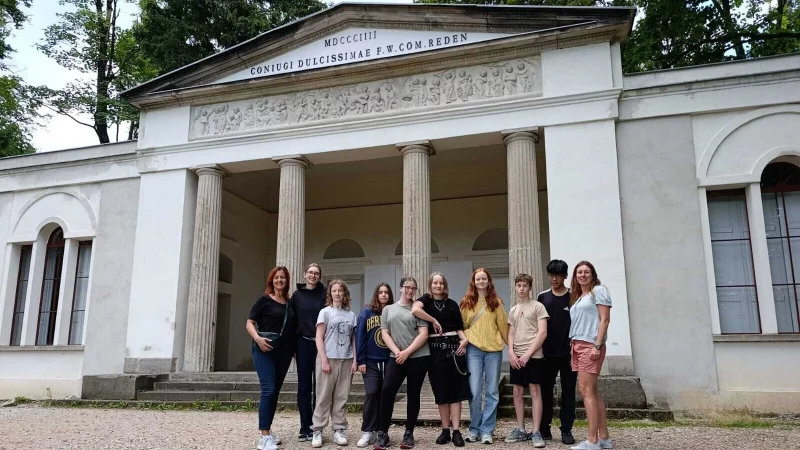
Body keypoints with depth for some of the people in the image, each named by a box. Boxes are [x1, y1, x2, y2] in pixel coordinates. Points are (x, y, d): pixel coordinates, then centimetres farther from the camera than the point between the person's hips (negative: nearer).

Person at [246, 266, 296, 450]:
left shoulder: (290, 303, 12)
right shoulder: (264, 300, -3)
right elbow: (249, 323, -5)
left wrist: (294, 347, 8)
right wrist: (258, 338, -22)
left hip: (284, 353, 6)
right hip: (264, 351, -6)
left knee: (275, 391, 12)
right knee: (268, 390, -12)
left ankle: (268, 430, 23)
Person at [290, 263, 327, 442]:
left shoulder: (325, 293, 3)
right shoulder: (297, 295, 7)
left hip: (321, 343, -1)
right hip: (303, 343, 1)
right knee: (304, 387, 4)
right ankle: (305, 428, 10)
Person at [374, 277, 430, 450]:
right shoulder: (388, 309, 13)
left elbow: (423, 335, -5)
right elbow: (384, 334, 6)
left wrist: (407, 352, -14)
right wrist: (397, 351, -9)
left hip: (418, 357, -1)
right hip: (396, 357, 1)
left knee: (413, 394, 4)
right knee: (387, 391, -10)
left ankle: (409, 433, 16)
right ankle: (382, 434, -1)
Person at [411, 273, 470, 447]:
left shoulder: (452, 304, 13)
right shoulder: (426, 300, 4)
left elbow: (459, 327, 13)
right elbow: (415, 310, -19)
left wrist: (465, 340, -7)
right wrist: (434, 321, -12)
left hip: (454, 346, 2)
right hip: (436, 349, -1)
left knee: (455, 389, -2)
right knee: (441, 391, 4)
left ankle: (456, 431, 0)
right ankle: (445, 430, 14)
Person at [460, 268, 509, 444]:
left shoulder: (496, 302, 8)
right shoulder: (466, 302, 7)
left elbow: (503, 325, 8)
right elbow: (462, 325, 10)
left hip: (494, 349, 1)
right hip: (473, 349, -1)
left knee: (492, 391, 3)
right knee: (474, 391, -4)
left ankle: (486, 430, 11)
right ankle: (474, 428, 11)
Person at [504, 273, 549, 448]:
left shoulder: (538, 306, -1)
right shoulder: (512, 310, 16)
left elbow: (542, 333, -8)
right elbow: (511, 334, 15)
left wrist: (528, 354, -13)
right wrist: (511, 353, -3)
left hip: (533, 356, -5)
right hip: (516, 357, 5)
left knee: (535, 391, -4)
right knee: (518, 391, 7)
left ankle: (536, 432, -1)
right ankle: (521, 430, 16)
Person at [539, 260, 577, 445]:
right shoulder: (543, 297, 6)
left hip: (568, 352, -2)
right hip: (548, 353, 2)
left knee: (568, 391, 4)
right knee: (546, 391, 7)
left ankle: (566, 430, 12)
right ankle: (544, 428, 16)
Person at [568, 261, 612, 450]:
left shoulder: (598, 290, -1)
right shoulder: (576, 296, 21)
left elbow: (605, 319, -9)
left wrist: (597, 345, -16)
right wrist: (573, 346, 11)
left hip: (591, 345, -8)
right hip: (577, 346, 8)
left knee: (586, 390, -10)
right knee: (591, 391, 7)